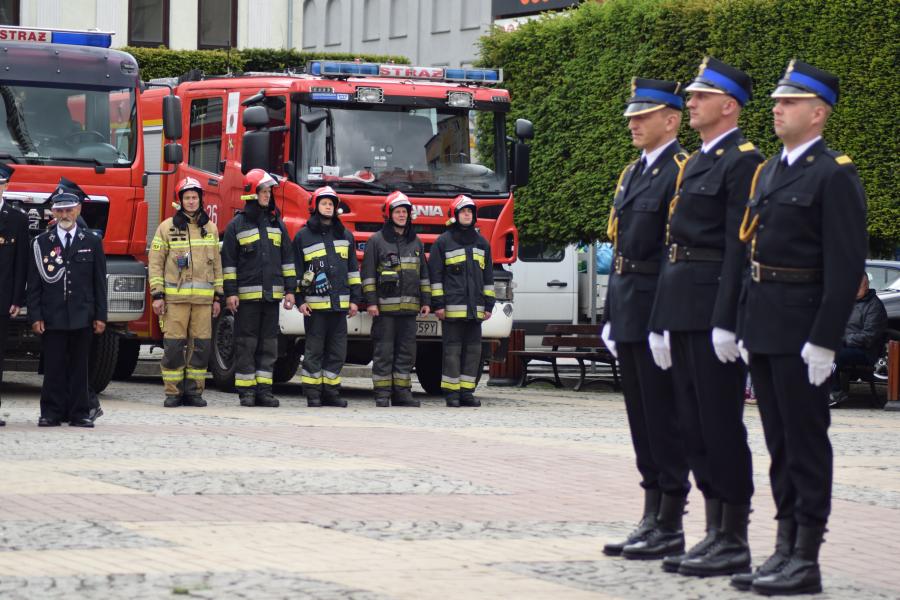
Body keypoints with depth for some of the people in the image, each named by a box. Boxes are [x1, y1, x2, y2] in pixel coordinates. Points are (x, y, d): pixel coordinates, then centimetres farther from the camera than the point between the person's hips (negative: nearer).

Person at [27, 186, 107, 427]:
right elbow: (34, 284, 4)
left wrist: (100, 316, 2)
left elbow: (99, 283, 8)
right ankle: (51, 412, 3)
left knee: (79, 367, 3)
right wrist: (35, 316, -4)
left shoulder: (92, 242, 8)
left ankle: (78, 413, 6)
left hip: (82, 316, 1)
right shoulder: (41, 243, 6)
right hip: (51, 317, 0)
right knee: (53, 367, -2)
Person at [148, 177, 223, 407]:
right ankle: (173, 392, 2)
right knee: (173, 345, -5)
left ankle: (194, 391, 9)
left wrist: (218, 297, 12)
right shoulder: (167, 228, 4)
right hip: (174, 297, -3)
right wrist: (157, 295, -4)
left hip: (203, 298, 3)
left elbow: (216, 264, 17)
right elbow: (155, 262, 3)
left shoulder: (210, 229, 14)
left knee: (201, 345, 1)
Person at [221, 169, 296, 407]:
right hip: (247, 295, -4)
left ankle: (264, 389, 9)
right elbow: (228, 261, -1)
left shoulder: (277, 224, 13)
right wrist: (230, 292, -8)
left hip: (272, 295, 4)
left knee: (269, 344, 5)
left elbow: (287, 259, 15)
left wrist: (289, 290, 8)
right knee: (246, 344, -2)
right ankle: (246, 391, 2)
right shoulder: (237, 225, 0)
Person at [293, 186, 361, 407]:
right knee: (314, 350, -2)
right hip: (315, 303, -4)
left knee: (337, 351, 4)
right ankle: (312, 394, 1)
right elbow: (296, 270, 3)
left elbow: (353, 269, 16)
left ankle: (331, 392, 11)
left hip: (340, 303, 4)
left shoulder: (345, 236, 15)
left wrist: (355, 299, 10)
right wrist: (300, 299, -3)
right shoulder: (303, 236, 4)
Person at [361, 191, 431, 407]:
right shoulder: (376, 241, 2)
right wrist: (371, 301, -9)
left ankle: (401, 392, 9)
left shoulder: (416, 242, 16)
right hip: (385, 306, -4)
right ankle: (382, 394, -1)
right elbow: (368, 273, -2)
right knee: (384, 351, -4)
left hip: (409, 307, 5)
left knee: (406, 352, 4)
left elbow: (423, 274, 19)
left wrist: (426, 301, 12)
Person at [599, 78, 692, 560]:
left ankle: (670, 528, 0)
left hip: (657, 311, -9)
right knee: (642, 419, 11)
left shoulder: (683, 172, -10)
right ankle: (652, 519, 17)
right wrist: (611, 314, 17)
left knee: (665, 417, -5)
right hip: (629, 313, 9)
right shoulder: (631, 174, 17)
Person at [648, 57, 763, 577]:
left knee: (722, 424, -6)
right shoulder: (694, 164, 19)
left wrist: (726, 320, -21)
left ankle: (735, 543, -1)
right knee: (695, 425, 11)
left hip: (714, 311, -9)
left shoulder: (743, 162, -9)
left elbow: (740, 246, -16)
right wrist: (664, 319, 18)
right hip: (683, 311, 9)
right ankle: (715, 533, 17)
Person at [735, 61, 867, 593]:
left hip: (802, 330, -8)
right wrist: (744, 325, 15)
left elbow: (846, 266, -15)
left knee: (806, 443, -3)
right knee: (780, 444, 12)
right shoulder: (769, 172, 16)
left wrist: (824, 340, -19)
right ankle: (785, 550, 17)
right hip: (763, 325, 8)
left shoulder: (834, 176, -11)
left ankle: (806, 562, 1)